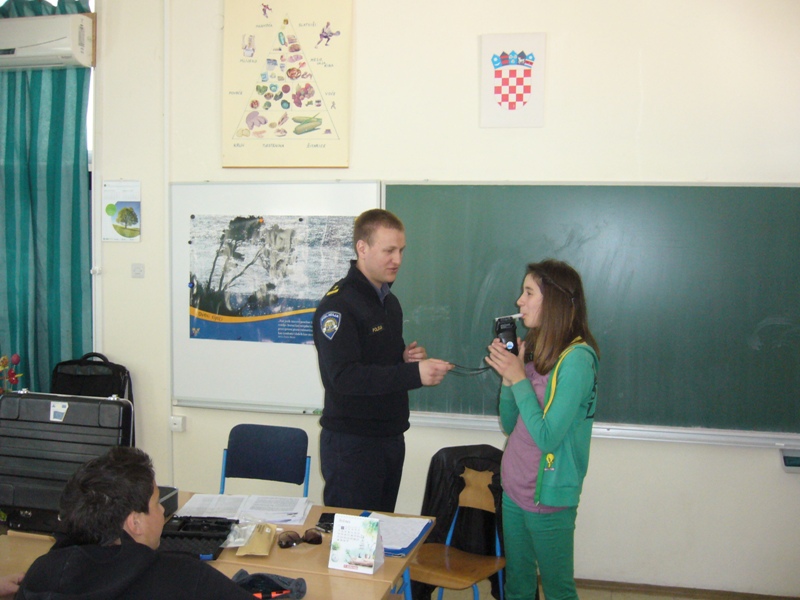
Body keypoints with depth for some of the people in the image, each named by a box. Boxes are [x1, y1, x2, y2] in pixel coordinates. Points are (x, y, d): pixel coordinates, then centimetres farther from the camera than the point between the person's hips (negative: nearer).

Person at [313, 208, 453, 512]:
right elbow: (343, 376, -26)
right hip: (351, 443, -8)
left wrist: (407, 357, 1)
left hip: (391, 438, 8)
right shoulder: (337, 304, -15)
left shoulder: (389, 301, 14)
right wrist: (414, 374, -31)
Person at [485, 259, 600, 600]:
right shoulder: (535, 350, 4)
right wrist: (507, 375, -5)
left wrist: (518, 378, -19)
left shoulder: (576, 358, -19)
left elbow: (546, 437, -23)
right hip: (514, 490, 8)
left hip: (548, 497, -7)